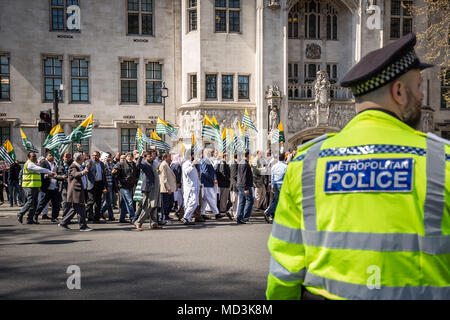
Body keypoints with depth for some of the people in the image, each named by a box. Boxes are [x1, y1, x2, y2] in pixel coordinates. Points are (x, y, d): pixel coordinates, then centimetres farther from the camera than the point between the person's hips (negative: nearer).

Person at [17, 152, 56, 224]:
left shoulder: (33, 164, 22)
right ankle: (20, 214, 5)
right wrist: (51, 172, -25)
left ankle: (30, 219, 9)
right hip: (29, 186, -10)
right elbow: (40, 169, -23)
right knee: (30, 202, -11)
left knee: (35, 203, 6)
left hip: (35, 187, 10)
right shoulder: (29, 164, -12)